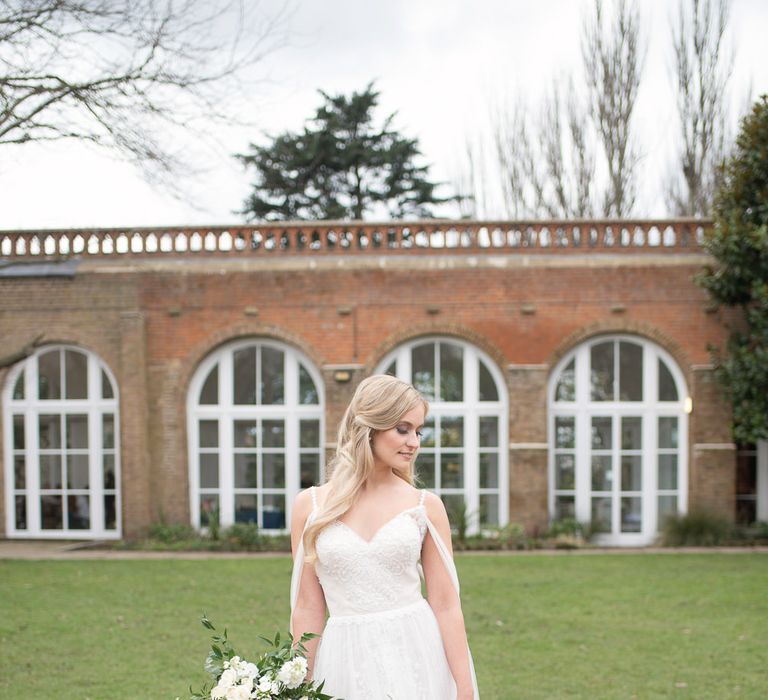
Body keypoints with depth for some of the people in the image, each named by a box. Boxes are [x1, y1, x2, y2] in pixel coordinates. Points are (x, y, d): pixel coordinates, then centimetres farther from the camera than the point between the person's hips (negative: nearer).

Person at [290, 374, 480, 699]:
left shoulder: (426, 506, 0)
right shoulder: (310, 505, 0)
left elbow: (446, 605, -1)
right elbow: (308, 608, 3)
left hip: (417, 657, 0)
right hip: (348, 663, 0)